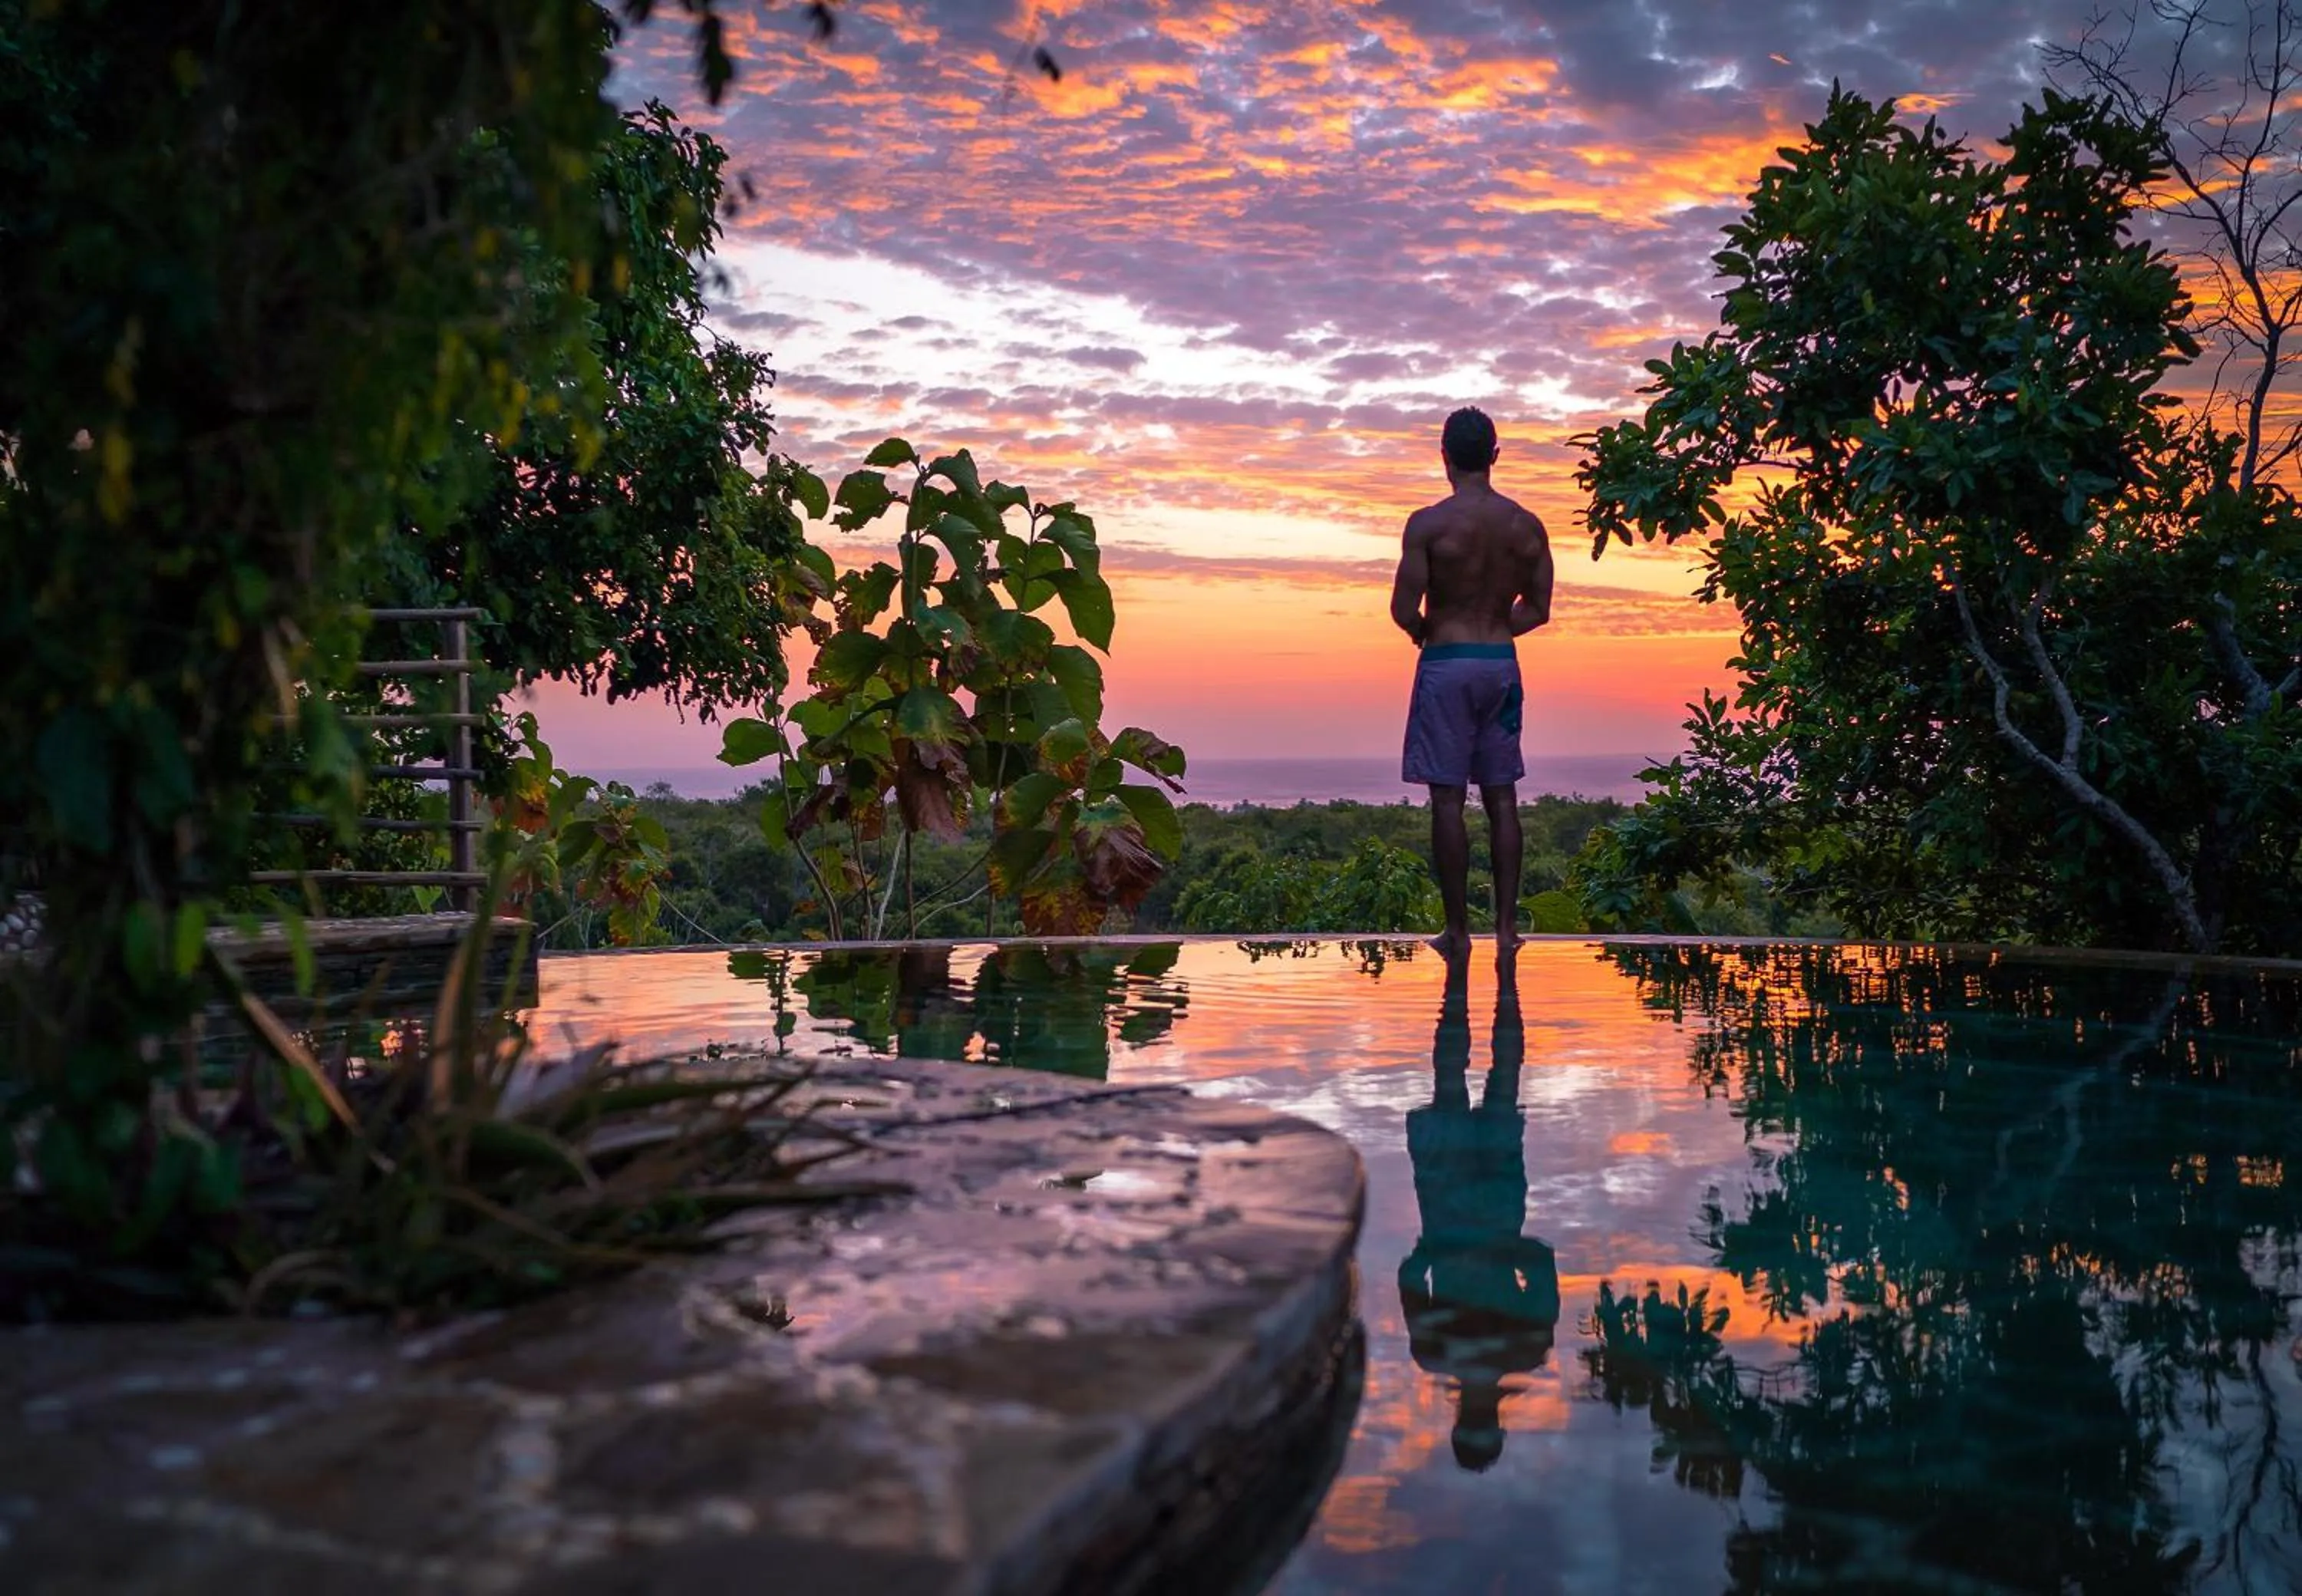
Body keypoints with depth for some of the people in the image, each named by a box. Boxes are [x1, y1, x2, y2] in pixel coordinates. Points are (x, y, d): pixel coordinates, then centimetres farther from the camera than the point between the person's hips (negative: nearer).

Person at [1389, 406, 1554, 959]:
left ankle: (1458, 930, 1)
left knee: (1448, 799, -1)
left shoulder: (1428, 523, -10)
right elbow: (1537, 609, 9)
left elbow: (1404, 608, -12)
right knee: (1501, 798, 9)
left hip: (1446, 664, -4)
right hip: (1502, 663, 4)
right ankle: (1506, 925, 9)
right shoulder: (1527, 525, 4)